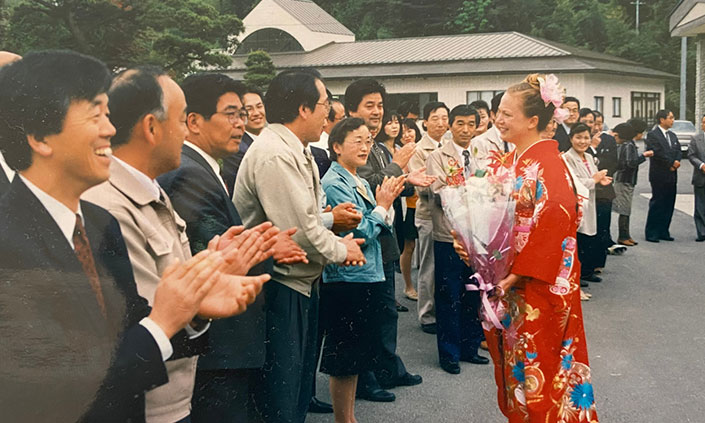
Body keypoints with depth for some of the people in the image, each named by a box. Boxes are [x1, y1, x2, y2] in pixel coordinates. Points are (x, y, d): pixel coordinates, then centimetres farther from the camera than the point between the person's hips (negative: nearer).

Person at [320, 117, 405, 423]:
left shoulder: (361, 182, 11)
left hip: (368, 277, 9)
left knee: (359, 353, 16)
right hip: (347, 280, -9)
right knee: (345, 356, 2)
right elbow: (360, 233, -18)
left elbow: (379, 229, 11)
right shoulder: (334, 184, -14)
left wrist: (386, 204, -4)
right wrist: (382, 205, -6)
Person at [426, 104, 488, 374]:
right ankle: (449, 354, 13)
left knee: (474, 295, 11)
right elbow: (439, 194, -14)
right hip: (449, 236, -5)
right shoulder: (438, 157, -2)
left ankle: (470, 347, 25)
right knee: (449, 296, 2)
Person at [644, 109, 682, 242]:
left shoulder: (673, 136, 18)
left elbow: (678, 151, 12)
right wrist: (671, 164, -13)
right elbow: (657, 153, -17)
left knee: (669, 205, 8)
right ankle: (651, 233, 2)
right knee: (656, 205, -4)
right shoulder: (652, 135, -7)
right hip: (659, 177, -7)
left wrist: (677, 161, -9)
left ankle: (663, 232, 16)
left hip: (671, 176, 7)